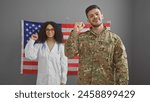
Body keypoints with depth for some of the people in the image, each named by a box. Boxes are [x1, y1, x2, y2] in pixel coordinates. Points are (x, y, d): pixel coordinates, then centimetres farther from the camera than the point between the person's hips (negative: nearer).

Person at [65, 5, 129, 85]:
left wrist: (123, 84, -10)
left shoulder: (114, 38, 0)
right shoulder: (81, 37, 4)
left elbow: (121, 65, -3)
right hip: (84, 84, 1)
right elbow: (69, 54, -9)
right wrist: (75, 33, -12)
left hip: (107, 84, -1)